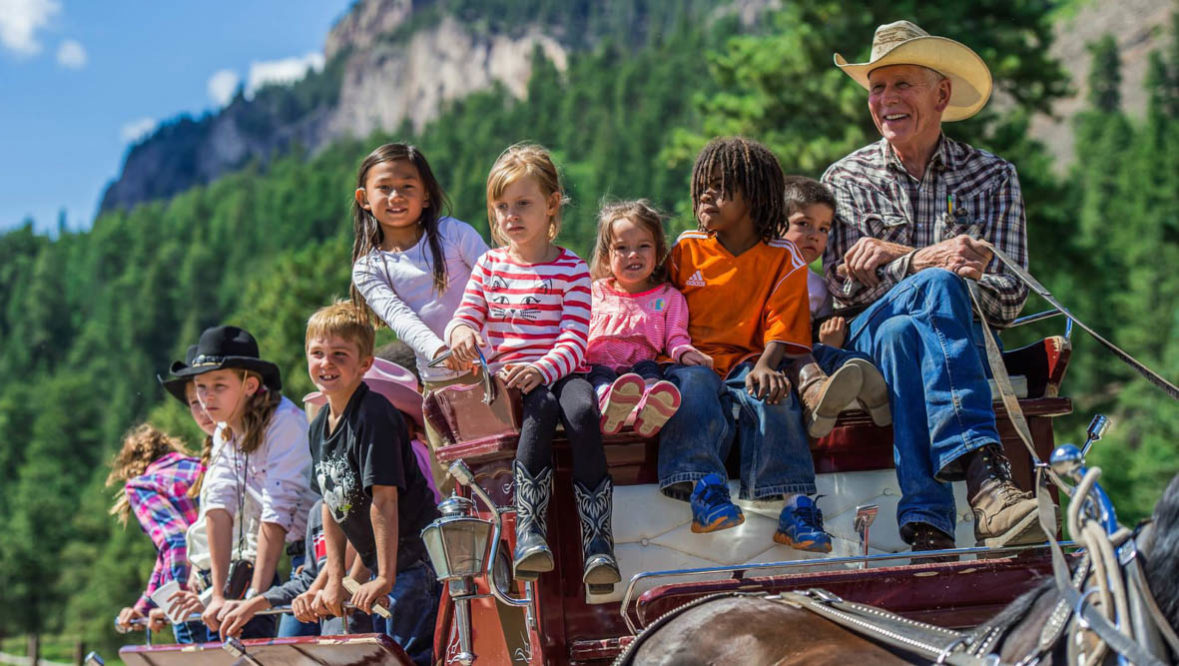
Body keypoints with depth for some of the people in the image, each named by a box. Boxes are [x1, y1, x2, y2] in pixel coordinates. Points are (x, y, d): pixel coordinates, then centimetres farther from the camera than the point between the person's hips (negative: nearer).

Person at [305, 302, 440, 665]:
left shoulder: (374, 415, -19)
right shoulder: (319, 426, 7)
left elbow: (384, 500, -23)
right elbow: (332, 504, 12)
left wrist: (385, 578, -25)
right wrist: (335, 579, 8)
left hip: (414, 563, -9)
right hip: (381, 567, 9)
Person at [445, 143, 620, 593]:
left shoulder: (571, 270, 5)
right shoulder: (489, 265, 16)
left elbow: (573, 341, -5)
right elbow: (466, 315, 12)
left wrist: (542, 369, -27)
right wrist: (461, 330, -16)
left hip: (559, 372, -1)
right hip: (507, 377, 1)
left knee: (581, 409, -36)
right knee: (543, 407, -36)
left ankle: (598, 540, -37)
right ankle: (528, 528, -38)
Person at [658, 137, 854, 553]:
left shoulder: (783, 259, 8)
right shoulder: (687, 249, 13)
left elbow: (782, 329, -1)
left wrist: (765, 366, -21)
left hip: (746, 364, 0)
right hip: (694, 361, 1)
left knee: (772, 392, -32)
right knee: (693, 385, -34)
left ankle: (794, 504, -39)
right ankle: (703, 489, -49)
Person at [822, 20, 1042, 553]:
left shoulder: (993, 178, 10)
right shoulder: (845, 180, 11)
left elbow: (1008, 304, 0)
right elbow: (845, 290, -3)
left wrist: (894, 256, -13)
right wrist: (924, 261, -23)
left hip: (964, 344, 0)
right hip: (865, 341, 0)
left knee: (900, 334, -37)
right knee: (938, 285, -34)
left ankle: (925, 523, -51)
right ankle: (984, 475, -52)